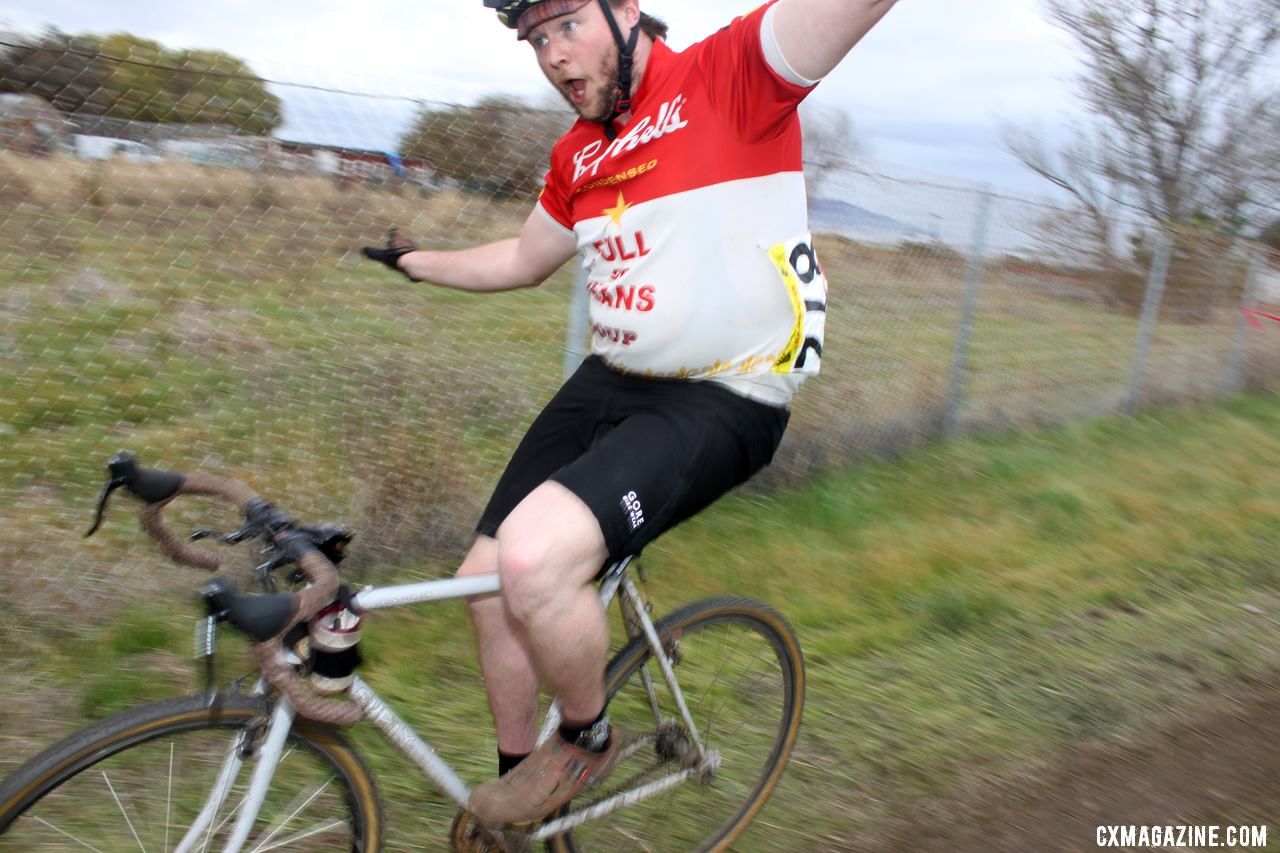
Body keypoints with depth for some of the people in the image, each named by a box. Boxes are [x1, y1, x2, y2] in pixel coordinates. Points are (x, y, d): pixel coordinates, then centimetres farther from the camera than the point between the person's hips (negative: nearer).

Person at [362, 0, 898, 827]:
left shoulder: (728, 74, -9)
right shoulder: (577, 155, 12)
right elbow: (522, 260, 29)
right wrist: (416, 261, 40)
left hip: (722, 402, -8)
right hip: (609, 384, 8)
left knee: (534, 559, -28)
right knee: (491, 581, 7)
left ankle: (588, 738, 5)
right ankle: (516, 790, 33)